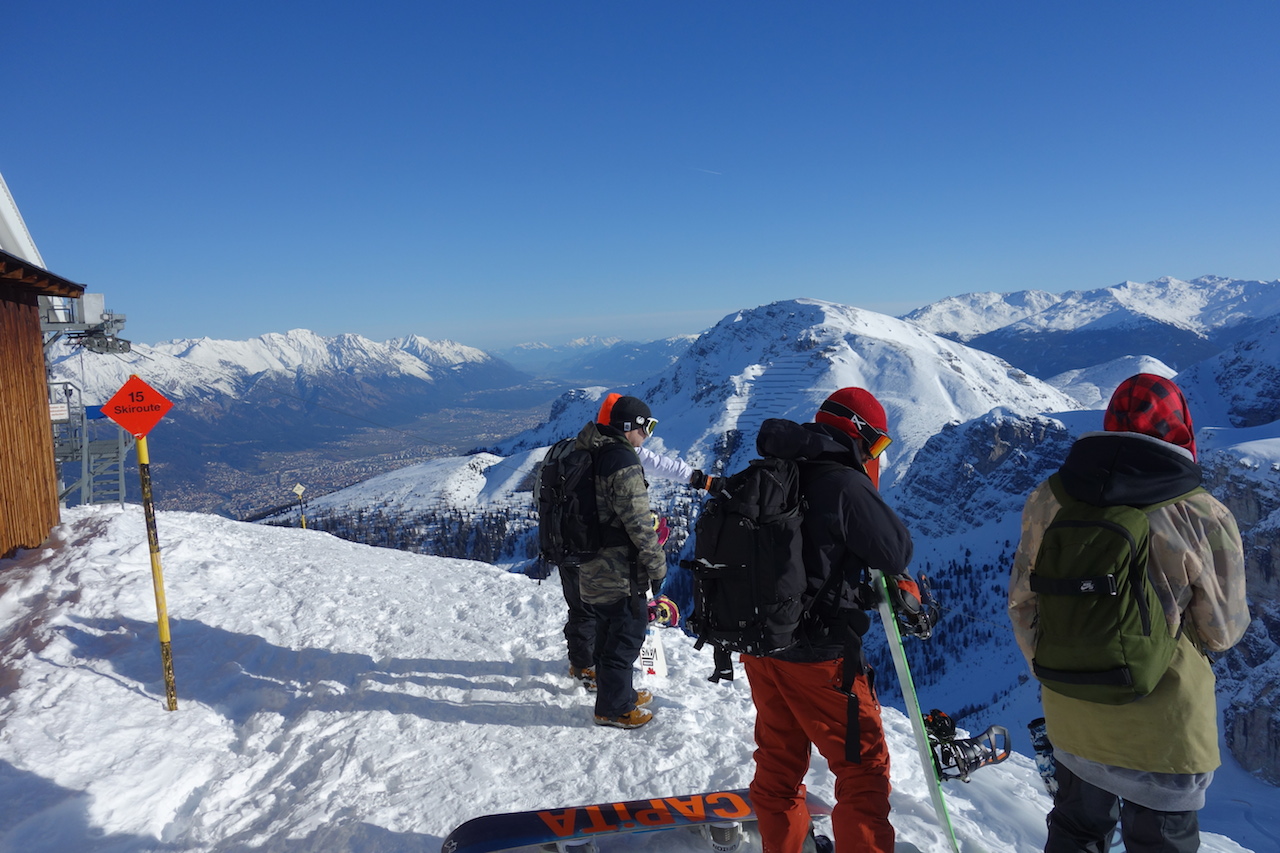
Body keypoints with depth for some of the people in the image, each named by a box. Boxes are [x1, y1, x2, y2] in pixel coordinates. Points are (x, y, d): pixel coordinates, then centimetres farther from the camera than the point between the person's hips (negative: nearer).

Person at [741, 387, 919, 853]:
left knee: (779, 759, 21)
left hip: (759, 647, 8)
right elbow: (897, 551, -11)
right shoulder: (845, 486, -19)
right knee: (863, 765, 10)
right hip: (819, 656, -7)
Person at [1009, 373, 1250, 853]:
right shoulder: (1204, 520, -21)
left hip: (1070, 714, 3)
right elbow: (1223, 632, -10)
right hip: (1163, 728, -3)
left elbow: (1022, 603, -2)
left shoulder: (1048, 502, -11)